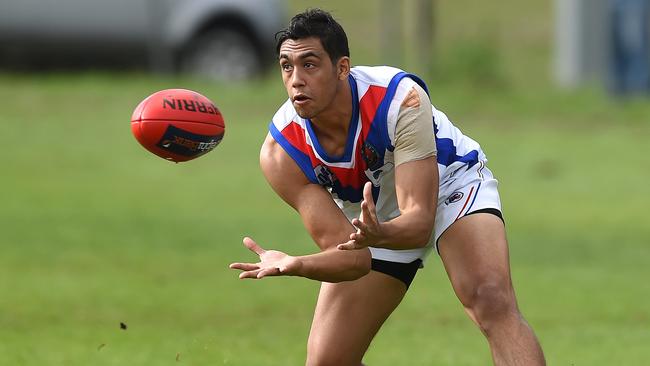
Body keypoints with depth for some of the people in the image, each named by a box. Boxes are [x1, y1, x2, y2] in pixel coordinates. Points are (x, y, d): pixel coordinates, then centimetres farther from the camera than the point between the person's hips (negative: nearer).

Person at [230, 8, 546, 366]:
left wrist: (379, 236, -61)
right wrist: (293, 265, -49)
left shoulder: (400, 99, -34)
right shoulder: (281, 153, -26)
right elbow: (351, 257, -27)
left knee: (493, 302, -30)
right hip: (373, 220, 3)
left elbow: (419, 223, -38)